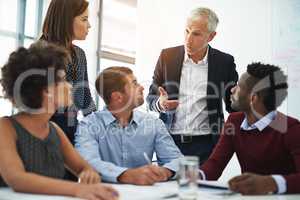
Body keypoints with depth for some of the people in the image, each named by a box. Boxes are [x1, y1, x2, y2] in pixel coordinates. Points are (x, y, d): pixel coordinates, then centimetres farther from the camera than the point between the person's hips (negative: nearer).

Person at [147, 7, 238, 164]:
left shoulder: (224, 62, 1)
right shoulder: (167, 56, 3)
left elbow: (233, 105, 8)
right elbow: (151, 97, 9)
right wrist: (160, 104, -13)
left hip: (205, 144, -1)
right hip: (169, 141, 1)